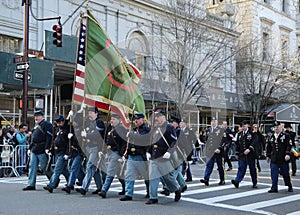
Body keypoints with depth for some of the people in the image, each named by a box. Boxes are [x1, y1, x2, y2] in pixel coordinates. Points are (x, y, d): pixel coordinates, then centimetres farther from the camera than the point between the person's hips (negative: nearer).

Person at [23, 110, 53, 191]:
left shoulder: (47, 125, -9)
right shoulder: (36, 125, 18)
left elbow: (49, 137, -17)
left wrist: (47, 148, -24)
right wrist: (30, 148, 20)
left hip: (42, 151, -8)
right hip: (34, 150, 8)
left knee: (45, 167, -1)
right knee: (32, 166, 5)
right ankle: (31, 185, 8)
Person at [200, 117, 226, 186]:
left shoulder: (221, 130, -3)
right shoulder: (208, 130, 15)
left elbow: (223, 140, -9)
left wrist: (219, 148, -18)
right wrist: (206, 148, 15)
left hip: (218, 151, -4)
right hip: (210, 152, 4)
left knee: (220, 166, 5)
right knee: (209, 165, -5)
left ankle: (222, 180, 17)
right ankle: (206, 179, -11)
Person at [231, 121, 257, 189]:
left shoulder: (252, 133, -4)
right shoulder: (240, 134, 13)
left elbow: (254, 142, -14)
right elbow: (237, 144, 18)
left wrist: (249, 149, -26)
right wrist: (237, 153, 16)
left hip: (250, 154, -3)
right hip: (242, 155, 3)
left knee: (252, 169, 7)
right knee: (241, 168, -6)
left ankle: (255, 183, 18)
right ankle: (237, 181, -16)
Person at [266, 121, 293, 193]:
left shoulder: (286, 136, -1)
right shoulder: (271, 137, 13)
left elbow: (289, 146, -9)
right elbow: (269, 147, 21)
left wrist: (288, 154, -20)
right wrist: (268, 156, 19)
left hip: (283, 160, -4)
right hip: (274, 159, 4)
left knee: (285, 173, 7)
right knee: (274, 175, -1)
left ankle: (289, 187, 25)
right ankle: (274, 188, 4)